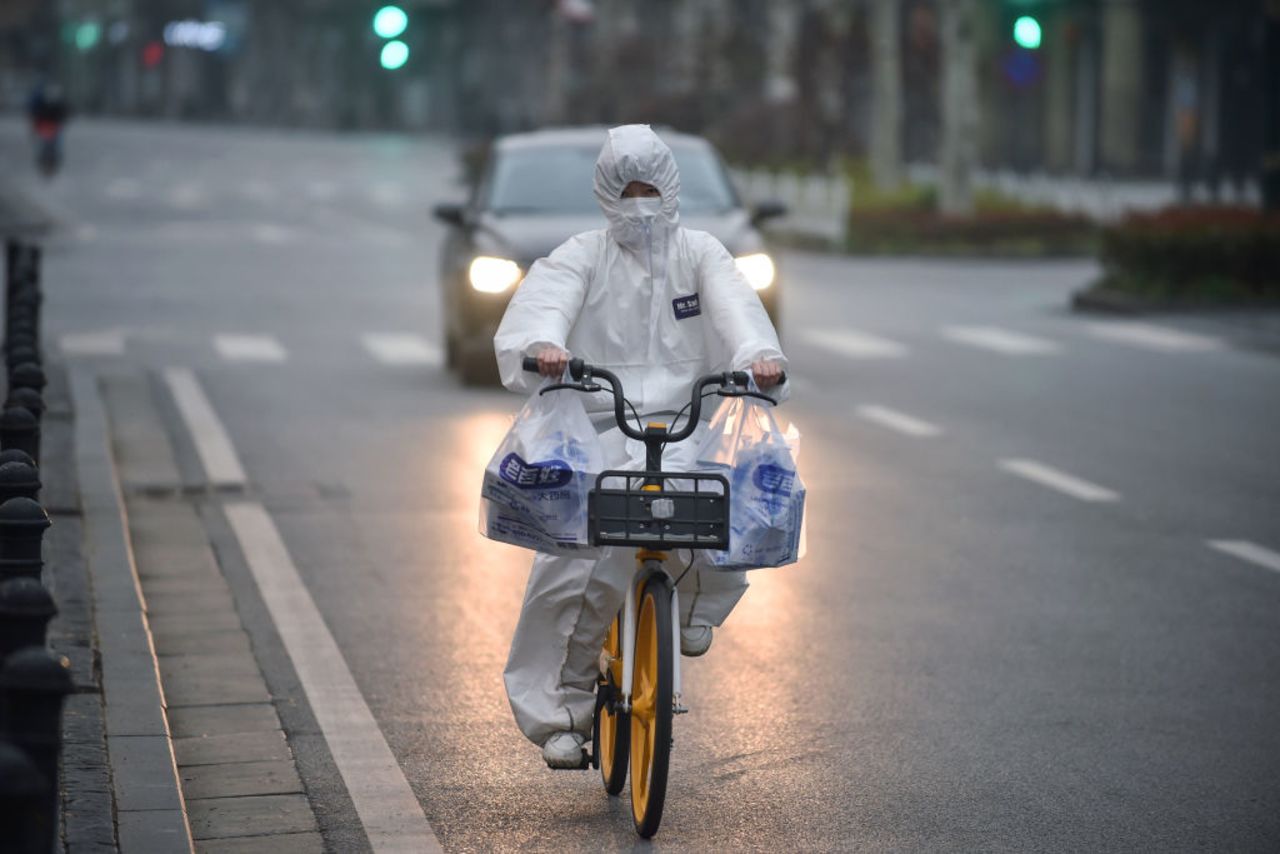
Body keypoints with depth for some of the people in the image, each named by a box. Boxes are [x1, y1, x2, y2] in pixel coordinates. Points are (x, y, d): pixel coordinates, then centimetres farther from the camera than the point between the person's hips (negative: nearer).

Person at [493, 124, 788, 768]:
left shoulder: (698, 253, 11)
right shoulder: (582, 257, 6)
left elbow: (734, 303, -9)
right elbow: (542, 302, -15)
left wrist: (759, 353, -32)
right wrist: (541, 344, -40)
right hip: (595, 430, -1)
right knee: (571, 569, -16)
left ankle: (696, 600, 6)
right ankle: (562, 711, -3)